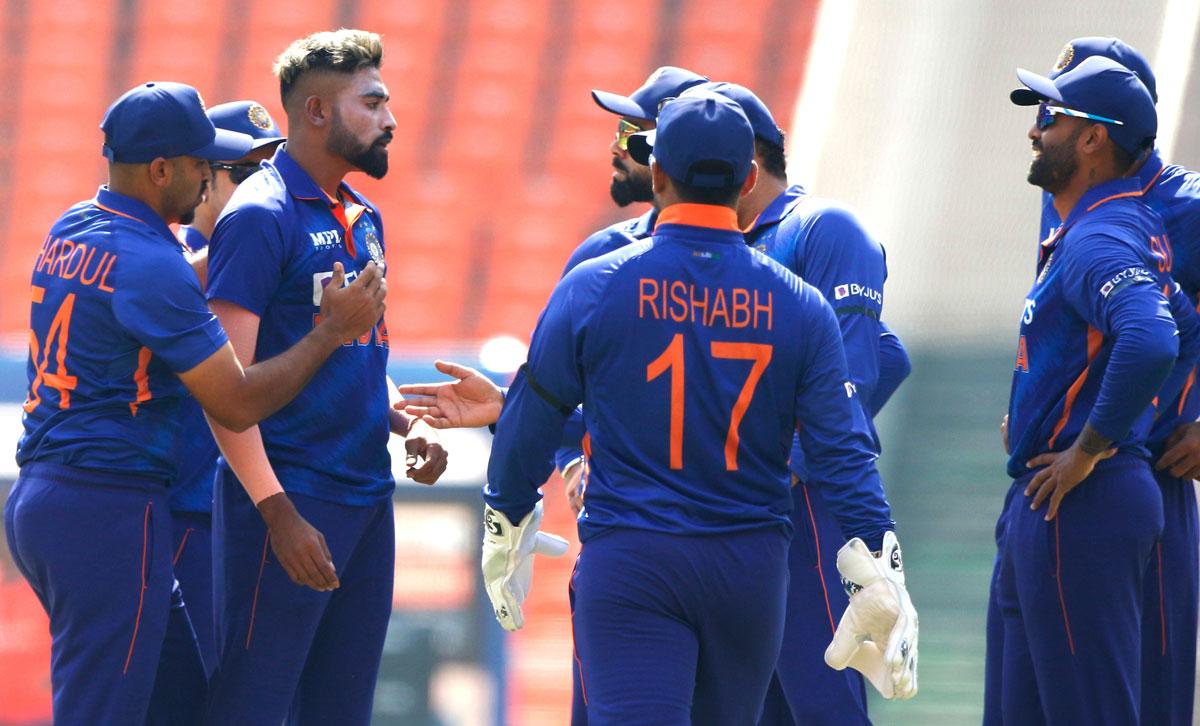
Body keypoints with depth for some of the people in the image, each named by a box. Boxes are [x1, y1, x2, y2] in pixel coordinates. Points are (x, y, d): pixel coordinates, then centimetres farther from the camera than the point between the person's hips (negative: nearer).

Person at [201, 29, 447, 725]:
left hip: (369, 496, 8)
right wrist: (277, 511, -22)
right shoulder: (262, 216, -11)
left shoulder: (363, 218, 15)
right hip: (292, 497, -8)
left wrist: (405, 424, 6)